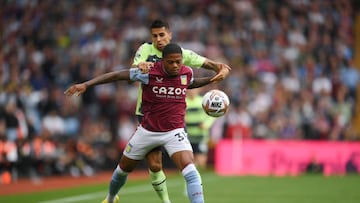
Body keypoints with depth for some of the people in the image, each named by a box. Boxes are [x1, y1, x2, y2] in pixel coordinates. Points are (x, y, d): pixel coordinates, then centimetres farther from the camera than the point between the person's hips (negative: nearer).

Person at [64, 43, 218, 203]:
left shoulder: (187, 73, -6)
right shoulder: (149, 72, -19)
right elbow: (117, 75, -15)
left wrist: (211, 79, 9)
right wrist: (86, 85, -19)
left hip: (174, 132, 0)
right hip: (148, 131, 0)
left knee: (190, 172, -23)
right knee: (123, 169, 20)